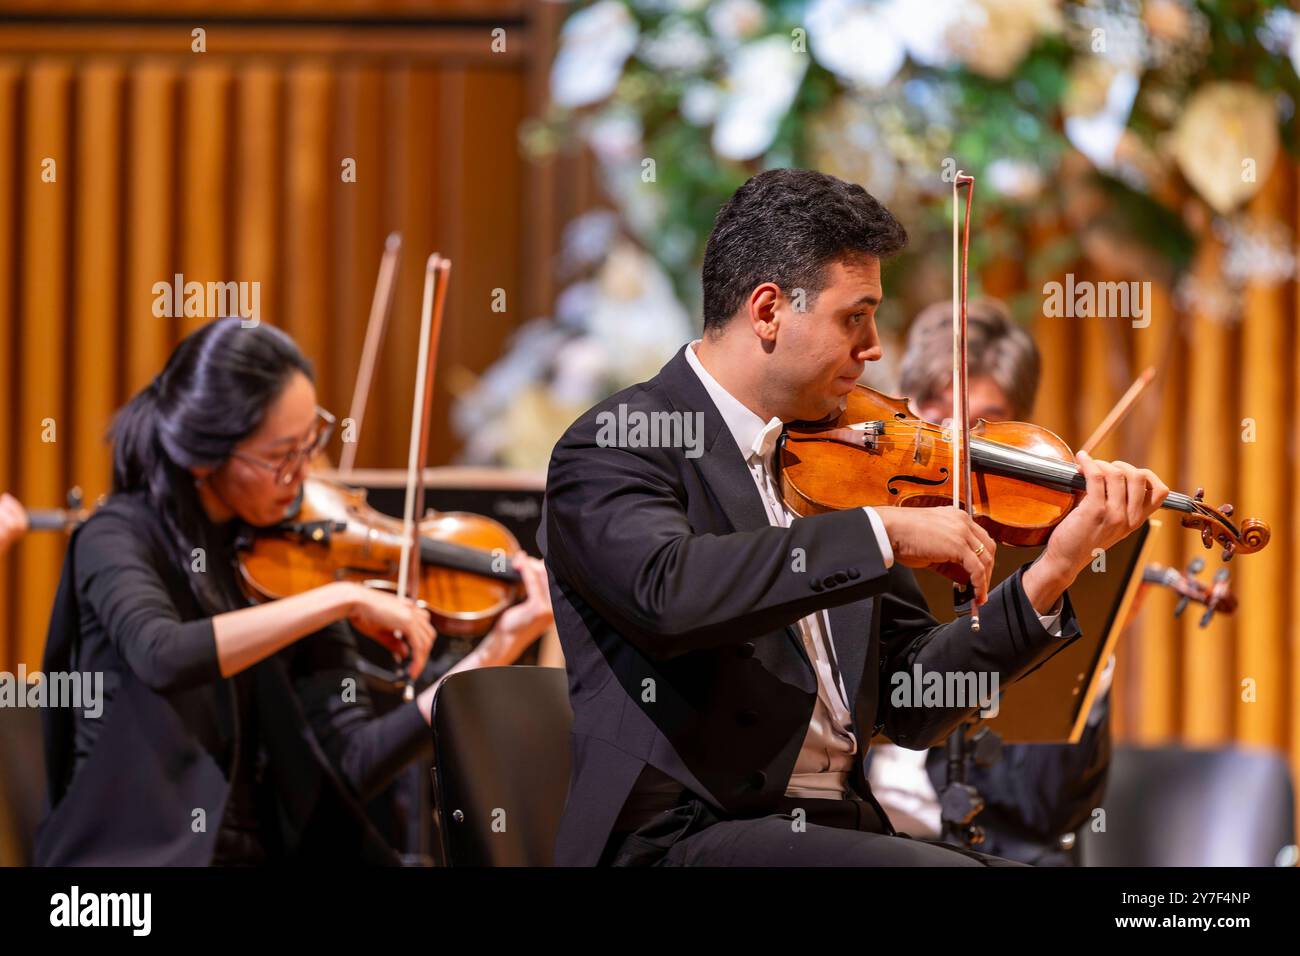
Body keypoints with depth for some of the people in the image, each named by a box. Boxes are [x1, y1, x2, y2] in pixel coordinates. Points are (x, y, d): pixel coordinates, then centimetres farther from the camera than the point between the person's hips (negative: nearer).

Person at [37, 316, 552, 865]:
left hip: (258, 852, 4)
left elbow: (350, 767, -3)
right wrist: (343, 599, -28)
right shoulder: (121, 538, -6)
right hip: (130, 857, -4)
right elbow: (162, 657, -30)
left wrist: (496, 653, -11)